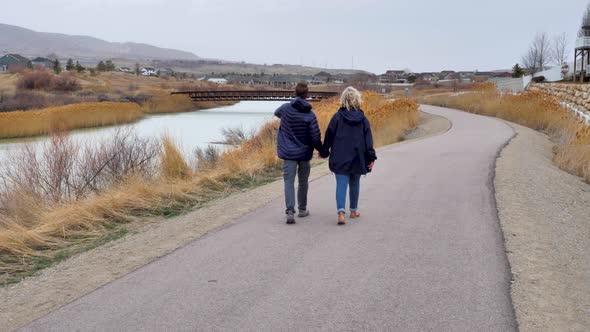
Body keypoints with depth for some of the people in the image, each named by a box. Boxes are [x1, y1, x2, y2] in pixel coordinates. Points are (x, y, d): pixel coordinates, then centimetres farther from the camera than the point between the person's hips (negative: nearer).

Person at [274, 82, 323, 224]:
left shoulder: (285, 108, -5)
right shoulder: (310, 115, -12)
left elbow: (276, 112, 20)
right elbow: (316, 137, -11)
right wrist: (321, 150, 7)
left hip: (288, 153, 0)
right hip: (304, 153, 0)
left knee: (289, 182, -1)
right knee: (303, 182, 15)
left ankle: (290, 211, -16)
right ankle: (302, 209, 28)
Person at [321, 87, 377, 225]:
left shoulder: (337, 117, -5)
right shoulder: (363, 118, 0)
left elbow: (329, 136, -1)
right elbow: (368, 140, -2)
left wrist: (324, 152, 10)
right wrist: (371, 157, 0)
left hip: (340, 158, -2)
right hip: (357, 158, 2)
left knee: (341, 184, -4)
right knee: (355, 183, 17)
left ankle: (341, 211, -21)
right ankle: (354, 210, 29)